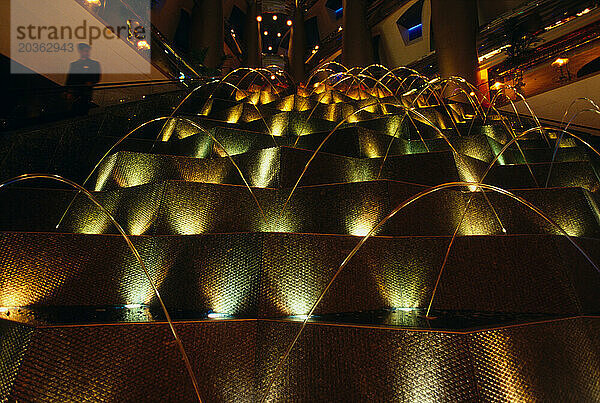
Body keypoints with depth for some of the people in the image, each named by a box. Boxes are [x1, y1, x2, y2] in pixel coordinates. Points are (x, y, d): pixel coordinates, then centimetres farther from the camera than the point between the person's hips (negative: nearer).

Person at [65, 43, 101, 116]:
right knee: (76, 114, -4)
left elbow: (98, 79, 7)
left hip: (89, 93, -2)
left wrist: (91, 83, -13)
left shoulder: (95, 64, 12)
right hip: (76, 95, 2)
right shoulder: (73, 65, 16)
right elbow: (69, 80, 15)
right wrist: (68, 93, 3)